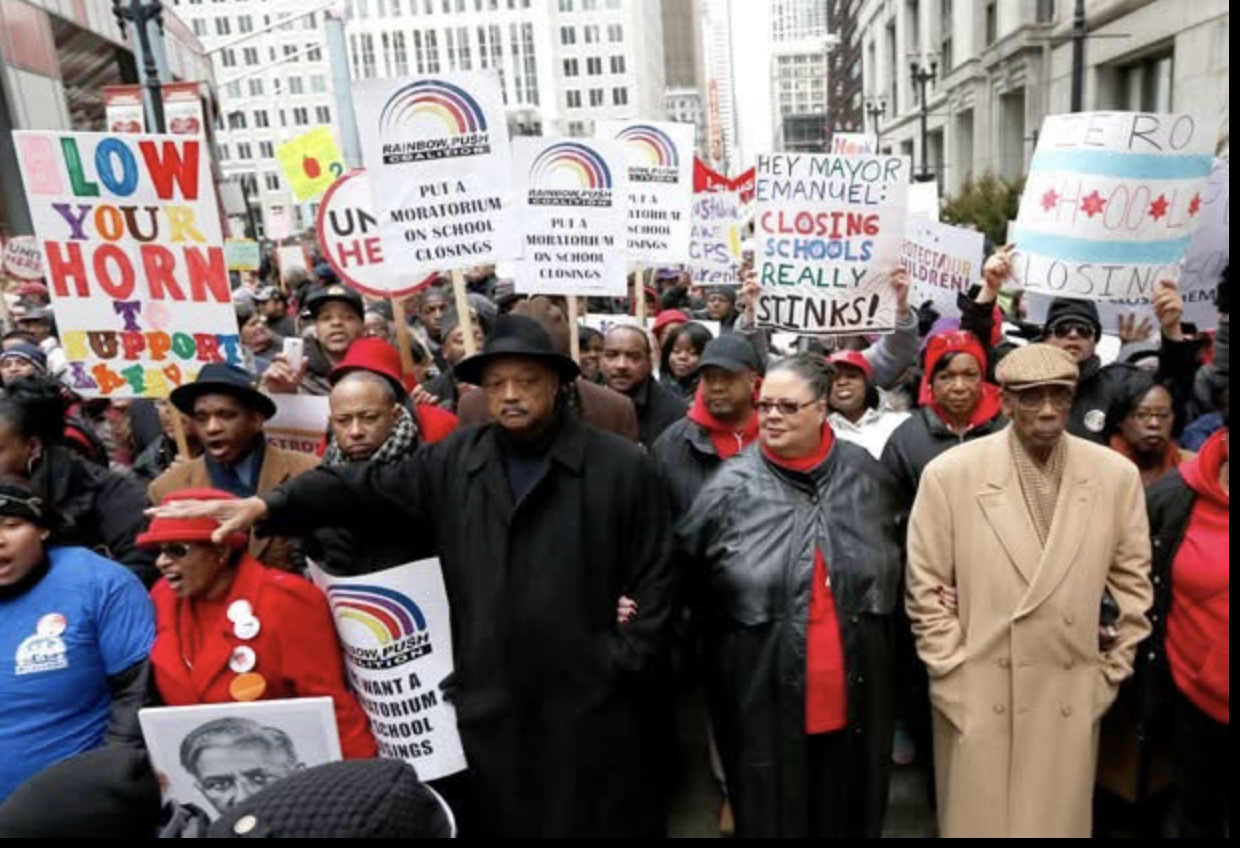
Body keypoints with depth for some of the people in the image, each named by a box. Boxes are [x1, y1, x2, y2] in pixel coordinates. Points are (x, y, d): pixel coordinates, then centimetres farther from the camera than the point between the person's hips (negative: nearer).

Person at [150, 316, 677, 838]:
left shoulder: (623, 466, -4)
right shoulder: (455, 462, 5)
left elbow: (655, 576, -3)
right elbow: (363, 490, 2)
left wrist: (621, 661, -8)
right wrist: (267, 507, -10)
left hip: (588, 705, -2)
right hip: (486, 704, 3)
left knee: (591, 824, 13)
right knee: (494, 824, 18)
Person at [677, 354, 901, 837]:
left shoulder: (865, 475, 0)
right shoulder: (733, 487, -9)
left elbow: (888, 571, 15)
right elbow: (682, 572, -1)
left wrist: (874, 637, 15)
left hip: (856, 686, 3)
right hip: (765, 691, -2)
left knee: (851, 804, 18)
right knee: (772, 808, 11)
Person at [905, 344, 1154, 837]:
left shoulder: (1116, 475, -2)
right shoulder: (950, 473, -10)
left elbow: (1132, 580, 7)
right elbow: (925, 588, -5)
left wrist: (1111, 674, 7)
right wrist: (954, 677, -6)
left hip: (1075, 698, 2)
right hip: (978, 695, -2)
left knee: (1061, 820, 16)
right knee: (979, 821, 11)